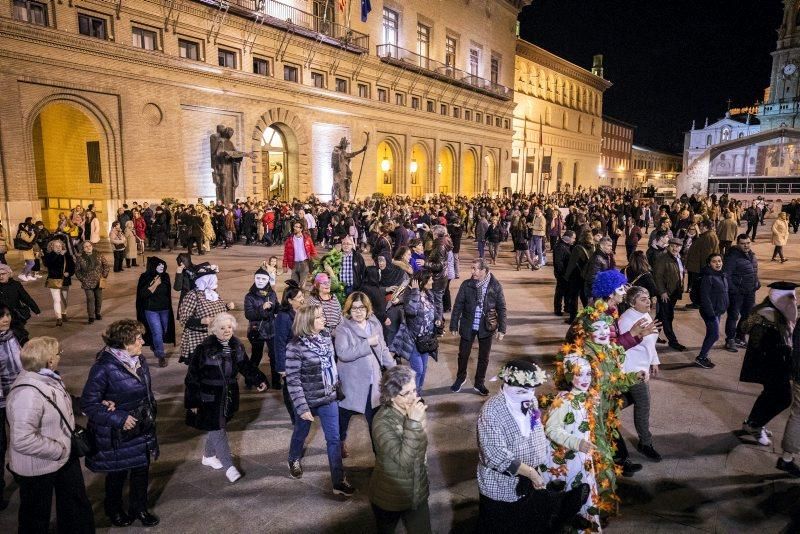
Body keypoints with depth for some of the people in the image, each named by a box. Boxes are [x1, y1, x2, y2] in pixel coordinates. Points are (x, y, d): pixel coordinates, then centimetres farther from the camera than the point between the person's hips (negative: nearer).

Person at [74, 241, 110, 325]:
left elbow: (106, 265, 6)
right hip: (87, 283, -2)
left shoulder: (99, 255, 0)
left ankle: (97, 313, 29)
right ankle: (91, 316, 2)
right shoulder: (80, 258, -3)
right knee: (90, 299, -6)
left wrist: (104, 276, -1)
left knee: (99, 298, 10)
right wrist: (82, 279, -5)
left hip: (98, 282, 2)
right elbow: (77, 271, 4)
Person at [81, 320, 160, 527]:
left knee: (142, 469, 17)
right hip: (117, 434, -5)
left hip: (143, 430, 5)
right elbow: (88, 404, -21)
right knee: (117, 473, 17)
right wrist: (119, 418, -22)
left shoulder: (140, 361, -4)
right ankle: (114, 509, 44)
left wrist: (150, 415, -1)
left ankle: (139, 508, 40)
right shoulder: (103, 368, -24)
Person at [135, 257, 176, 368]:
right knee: (157, 332, -9)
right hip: (151, 310, -4)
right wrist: (155, 284, -21)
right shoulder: (145, 278, -11)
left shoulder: (165, 276, -2)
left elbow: (168, 291, 4)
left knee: (164, 331, 15)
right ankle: (161, 356, 2)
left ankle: (155, 347, 41)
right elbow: (143, 294, -20)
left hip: (164, 309, 4)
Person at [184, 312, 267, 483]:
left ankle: (208, 456, 44)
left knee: (216, 428, 22)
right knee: (218, 431, -1)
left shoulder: (237, 346, -1)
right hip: (209, 397, -6)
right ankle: (229, 466, 8)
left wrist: (259, 380, -4)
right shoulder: (204, 349, -19)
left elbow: (246, 366, 10)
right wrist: (193, 402, -11)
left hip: (228, 396, 6)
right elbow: (192, 376, -14)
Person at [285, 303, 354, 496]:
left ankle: (339, 481, 17)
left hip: (329, 398, 4)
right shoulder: (295, 347, -22)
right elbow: (293, 380, -19)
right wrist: (302, 407, -20)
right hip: (308, 400, -4)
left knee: (334, 439, 5)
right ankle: (294, 460, 52)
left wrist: (337, 388, 13)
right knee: (301, 433, 22)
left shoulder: (326, 336, -5)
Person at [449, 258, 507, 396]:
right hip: (468, 326, 0)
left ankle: (479, 383, 32)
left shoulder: (495, 286, -9)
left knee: (484, 357, 13)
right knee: (463, 354, 13)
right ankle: (460, 378, 38)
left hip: (486, 327, 0)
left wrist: (502, 329, -6)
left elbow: (501, 308, -4)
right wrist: (453, 325, -2)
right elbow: (458, 306, -3)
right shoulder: (466, 285, -9)